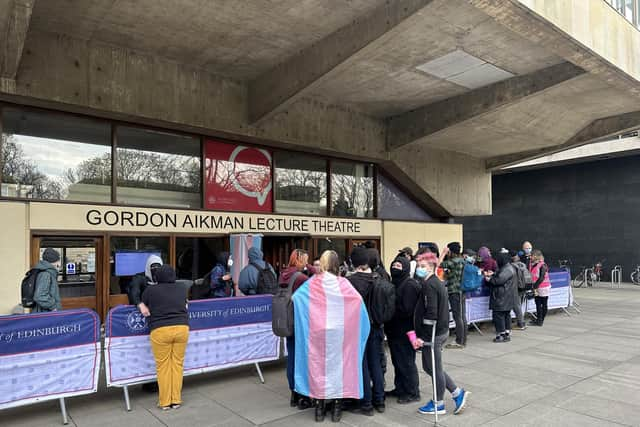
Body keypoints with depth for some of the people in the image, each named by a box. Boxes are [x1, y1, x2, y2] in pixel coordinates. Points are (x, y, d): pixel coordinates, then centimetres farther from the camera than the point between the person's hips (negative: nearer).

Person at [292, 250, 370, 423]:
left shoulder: (313, 283, -5)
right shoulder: (343, 283, -5)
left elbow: (294, 297, -7)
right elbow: (359, 300, -11)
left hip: (318, 331, 0)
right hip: (339, 332, 0)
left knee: (319, 365, 11)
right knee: (338, 364, 10)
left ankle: (320, 407, 17)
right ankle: (336, 407, 16)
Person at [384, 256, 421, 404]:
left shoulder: (410, 285, -17)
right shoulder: (394, 283, 12)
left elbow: (406, 310, -22)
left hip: (404, 332, -9)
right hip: (394, 331, 9)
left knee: (406, 363, 3)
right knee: (397, 362, 18)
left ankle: (413, 393, 16)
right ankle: (400, 388, 32)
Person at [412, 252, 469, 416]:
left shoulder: (429, 285, -19)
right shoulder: (437, 282, 11)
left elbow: (431, 313, -24)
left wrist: (422, 336, -20)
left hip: (433, 333, -10)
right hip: (441, 330, 10)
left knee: (435, 369, 6)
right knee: (429, 366, 19)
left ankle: (438, 404, 23)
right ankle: (458, 393, 26)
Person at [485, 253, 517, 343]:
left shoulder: (507, 269, -17)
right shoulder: (507, 268, 17)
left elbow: (498, 280, -23)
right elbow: (498, 276, 21)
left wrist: (489, 279, -7)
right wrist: (492, 274, 5)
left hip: (502, 297, -11)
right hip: (505, 297, 11)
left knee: (498, 314, -7)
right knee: (506, 314, 14)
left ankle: (502, 334, -4)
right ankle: (507, 333, 21)